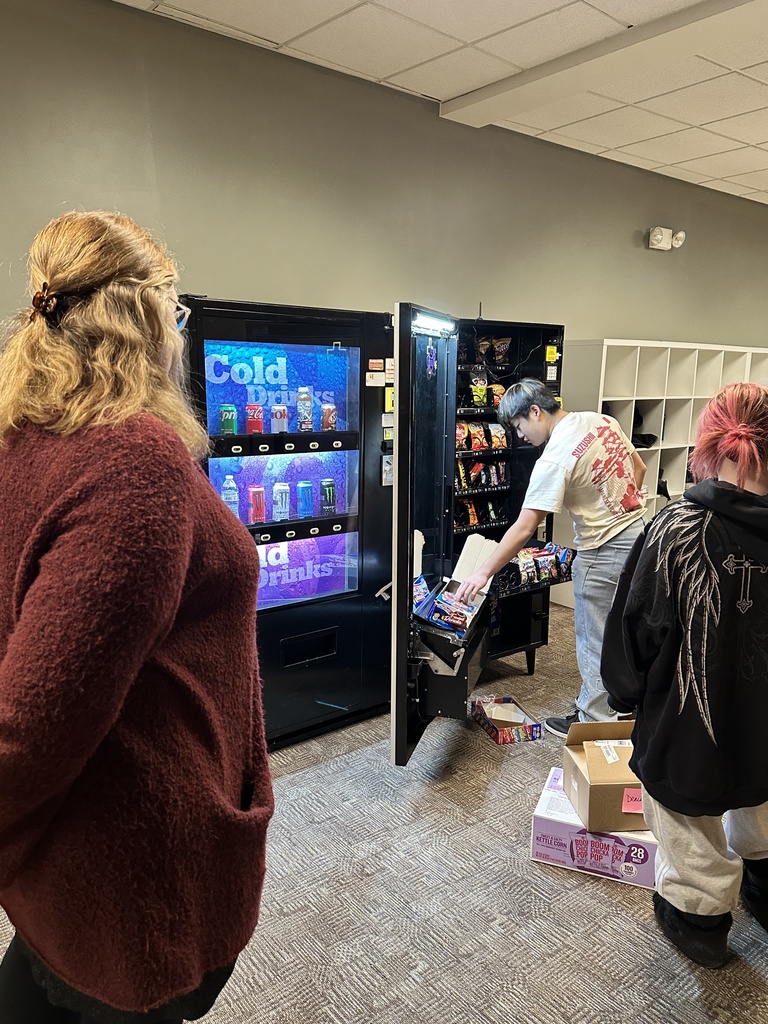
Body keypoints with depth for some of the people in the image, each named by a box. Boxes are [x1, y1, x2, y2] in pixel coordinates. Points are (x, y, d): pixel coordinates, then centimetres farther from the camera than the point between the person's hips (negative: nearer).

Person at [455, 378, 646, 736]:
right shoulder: (602, 420, 1)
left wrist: (483, 573, -19)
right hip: (638, 532, 9)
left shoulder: (555, 459, -22)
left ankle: (593, 721, 19)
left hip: (603, 552, -9)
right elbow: (638, 468, 13)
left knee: (594, 641, 6)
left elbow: (523, 528, -24)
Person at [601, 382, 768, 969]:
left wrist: (625, 691, 1)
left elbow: (638, 624, -17)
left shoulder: (677, 530, -26)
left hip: (692, 717, -5)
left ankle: (700, 923, 45)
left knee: (692, 830, 22)